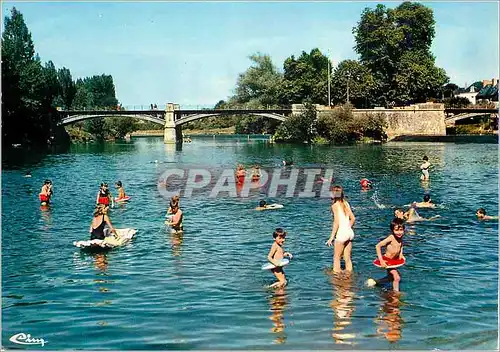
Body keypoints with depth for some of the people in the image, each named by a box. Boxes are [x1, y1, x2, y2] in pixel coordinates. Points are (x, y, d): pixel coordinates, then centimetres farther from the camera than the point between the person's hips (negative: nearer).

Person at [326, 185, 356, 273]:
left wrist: (331, 237, -11)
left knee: (336, 258, 5)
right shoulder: (346, 203, 10)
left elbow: (336, 222, -14)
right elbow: (353, 218, 13)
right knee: (347, 258, 15)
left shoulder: (335, 205, -9)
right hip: (350, 233, 7)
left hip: (341, 233, -7)